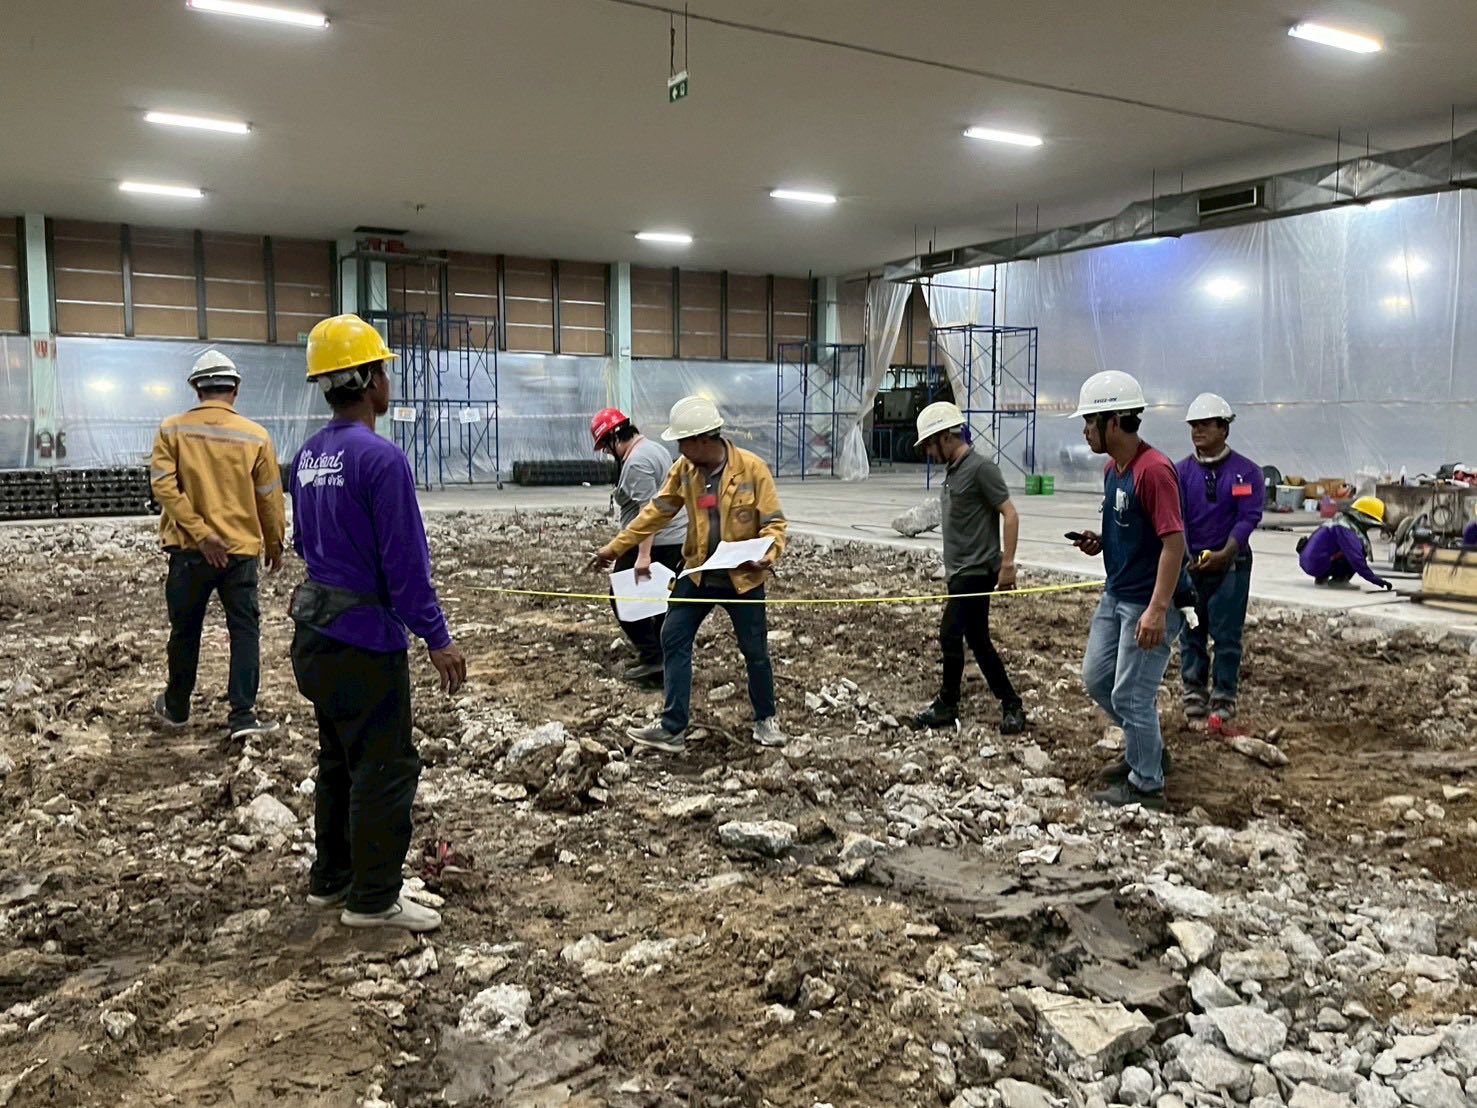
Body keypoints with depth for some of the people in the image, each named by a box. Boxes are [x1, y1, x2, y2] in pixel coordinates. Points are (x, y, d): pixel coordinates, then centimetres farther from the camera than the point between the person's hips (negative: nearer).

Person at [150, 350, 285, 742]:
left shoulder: (172, 430, -1)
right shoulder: (256, 436, -3)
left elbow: (164, 486, -12)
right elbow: (270, 499, 1)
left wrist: (201, 533, -12)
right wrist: (275, 545, 14)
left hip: (188, 550, 1)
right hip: (241, 549, -1)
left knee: (185, 630, 15)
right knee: (245, 630, 5)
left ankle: (176, 708, 30)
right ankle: (243, 715, -1)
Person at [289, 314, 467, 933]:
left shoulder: (307, 457, 8)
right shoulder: (380, 458, -19)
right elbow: (405, 562, -21)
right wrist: (436, 638, -16)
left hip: (315, 631, 9)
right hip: (365, 637, -9)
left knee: (338, 759, 19)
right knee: (385, 767, 1)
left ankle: (330, 879, 29)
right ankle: (374, 899, 10)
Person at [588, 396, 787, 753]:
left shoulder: (752, 468, -17)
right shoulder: (684, 469, -4)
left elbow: (773, 521, -12)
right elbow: (657, 512, 5)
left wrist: (768, 554, -31)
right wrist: (616, 546, 6)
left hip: (742, 577, -4)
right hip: (697, 574, 4)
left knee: (755, 652, 9)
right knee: (674, 642, 2)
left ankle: (766, 720, 31)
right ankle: (672, 728, 10)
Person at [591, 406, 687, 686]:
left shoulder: (636, 462, -17)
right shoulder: (655, 448, 15)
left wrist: (643, 555, -26)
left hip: (654, 543, -10)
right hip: (677, 538, 10)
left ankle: (651, 655, -3)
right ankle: (665, 662, 17)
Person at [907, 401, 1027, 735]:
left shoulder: (980, 467, -14)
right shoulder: (952, 470, 12)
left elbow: (1010, 515, -16)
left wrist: (1008, 563, -19)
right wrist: (960, 567, 15)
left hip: (976, 572, -9)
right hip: (959, 571, 9)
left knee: (950, 635, -5)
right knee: (977, 640, 11)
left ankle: (947, 705, 10)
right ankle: (1011, 704, 19)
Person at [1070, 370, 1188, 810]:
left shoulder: (1154, 470, -21)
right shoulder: (1111, 468, 7)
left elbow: (1174, 542, -25)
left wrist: (1157, 609, -29)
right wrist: (1100, 542, 1)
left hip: (1148, 602, -10)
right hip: (1115, 594, 10)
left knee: (1131, 695, -1)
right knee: (1096, 678, 17)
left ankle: (1146, 785, 17)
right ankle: (1144, 749, 36)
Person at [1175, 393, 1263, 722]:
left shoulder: (1245, 470, -1)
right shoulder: (1182, 471, 5)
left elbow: (1249, 517, -8)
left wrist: (1224, 554, -20)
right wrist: (1184, 556, -17)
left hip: (1230, 563, -2)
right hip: (1189, 563, 2)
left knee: (1226, 633, 0)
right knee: (1191, 632, 7)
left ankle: (1224, 696, 11)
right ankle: (1194, 693, 18)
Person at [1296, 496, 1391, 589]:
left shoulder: (1342, 520, 13)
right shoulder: (1346, 529, -18)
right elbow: (1355, 558, -25)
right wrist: (1375, 579, -24)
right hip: (1317, 565, -10)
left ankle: (1322, 577, 18)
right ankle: (1339, 579, -2)